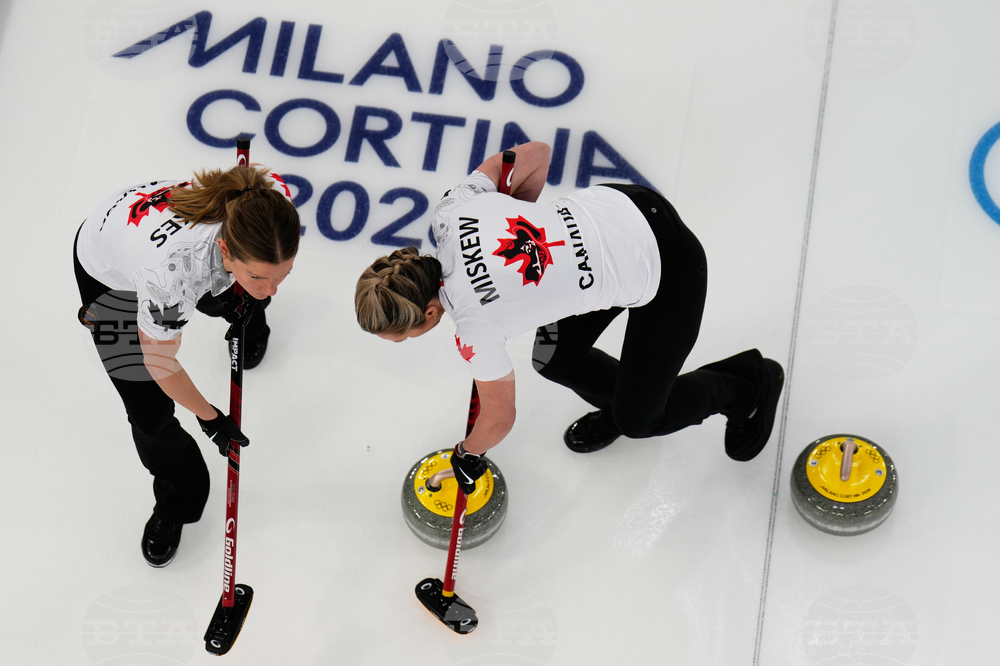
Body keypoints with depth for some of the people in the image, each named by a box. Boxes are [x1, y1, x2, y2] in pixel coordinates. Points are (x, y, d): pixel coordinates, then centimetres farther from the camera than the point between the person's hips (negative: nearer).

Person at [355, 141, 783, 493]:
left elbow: (499, 418, -6)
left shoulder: (473, 327, -25)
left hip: (664, 276, -8)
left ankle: (750, 386, 33)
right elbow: (536, 152, 1)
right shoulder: (450, 211, -11)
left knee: (638, 420, 11)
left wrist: (468, 455, 15)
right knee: (554, 361, 15)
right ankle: (620, 400, 44)